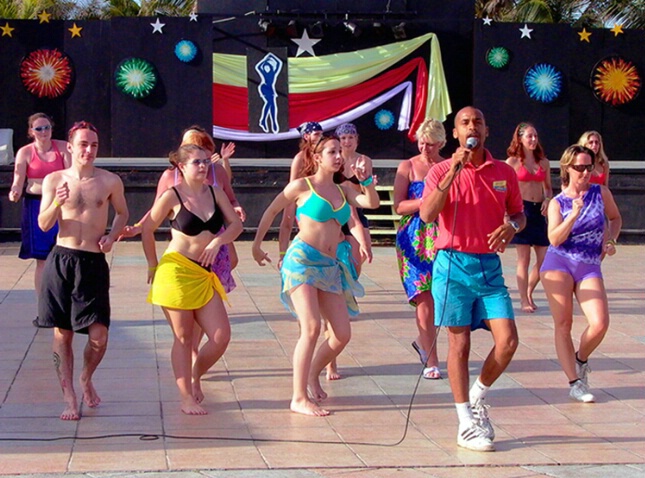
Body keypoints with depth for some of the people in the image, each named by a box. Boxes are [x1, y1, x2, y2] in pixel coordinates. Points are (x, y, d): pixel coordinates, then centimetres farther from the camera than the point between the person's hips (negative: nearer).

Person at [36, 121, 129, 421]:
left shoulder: (110, 181, 3)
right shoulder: (54, 180, 3)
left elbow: (122, 213, 18)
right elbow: (44, 225, 1)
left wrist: (112, 236, 0)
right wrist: (57, 202, -18)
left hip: (94, 263, 0)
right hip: (61, 260, 0)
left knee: (99, 336, -4)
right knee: (62, 334, 3)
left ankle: (86, 380, 25)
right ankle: (69, 399, 12)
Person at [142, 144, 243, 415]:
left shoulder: (214, 193, 9)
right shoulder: (172, 196, -5)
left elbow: (236, 224, 8)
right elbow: (147, 229, 0)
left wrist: (217, 242, -10)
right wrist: (153, 266, 3)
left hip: (204, 275, 5)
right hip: (176, 271, -5)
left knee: (221, 337, -2)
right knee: (184, 337, 1)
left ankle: (195, 376, 24)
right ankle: (186, 398, 10)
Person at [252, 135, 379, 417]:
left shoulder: (343, 190, 18)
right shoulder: (302, 186, 3)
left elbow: (372, 203, 5)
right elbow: (271, 211, 11)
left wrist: (366, 179, -8)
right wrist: (256, 245, 14)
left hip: (330, 266, 6)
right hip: (302, 259, -6)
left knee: (342, 335, 1)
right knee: (311, 328, -18)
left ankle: (312, 375, 28)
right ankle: (299, 398, -13)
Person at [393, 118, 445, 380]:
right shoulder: (408, 167, 4)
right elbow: (399, 206, -2)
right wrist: (426, 201, -15)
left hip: (443, 237, 2)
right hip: (415, 237, -2)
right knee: (425, 296, -8)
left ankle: (423, 341, 25)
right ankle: (431, 361, -3)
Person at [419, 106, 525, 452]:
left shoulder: (504, 172, 8)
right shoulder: (441, 171, -1)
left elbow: (519, 213, 18)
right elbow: (427, 215, -15)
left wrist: (512, 226, -6)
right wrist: (453, 173, -21)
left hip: (489, 265, 3)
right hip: (453, 264, -3)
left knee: (507, 340, -6)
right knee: (459, 343, 0)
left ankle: (477, 396, 20)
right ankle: (466, 424, 8)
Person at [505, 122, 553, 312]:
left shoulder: (543, 162, 12)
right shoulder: (512, 162, 0)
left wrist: (548, 200, -1)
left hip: (538, 211, 4)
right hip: (520, 210, -4)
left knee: (544, 258, 0)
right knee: (524, 258, -2)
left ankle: (528, 292, 21)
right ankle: (524, 301, 5)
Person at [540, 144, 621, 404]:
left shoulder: (601, 193, 6)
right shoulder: (557, 203, 2)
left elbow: (615, 218, 24)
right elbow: (555, 239, -10)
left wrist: (610, 239, 5)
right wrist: (574, 215, -22)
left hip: (590, 267, 1)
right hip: (559, 264, -1)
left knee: (600, 323, -16)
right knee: (563, 324, -6)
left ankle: (580, 359, 14)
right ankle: (574, 382, 0)